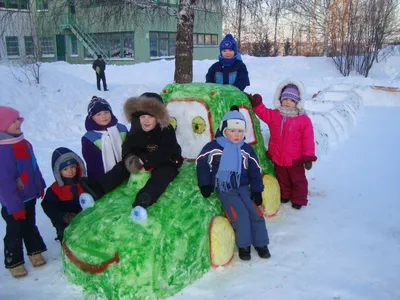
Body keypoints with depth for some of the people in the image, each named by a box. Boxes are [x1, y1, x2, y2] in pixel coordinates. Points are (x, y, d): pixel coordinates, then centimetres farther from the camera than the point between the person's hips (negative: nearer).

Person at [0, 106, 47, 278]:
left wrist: (40, 186, 17)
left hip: (29, 196, 8)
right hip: (14, 202, -8)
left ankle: (35, 252, 39)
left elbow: (33, 166, 13)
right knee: (15, 232, 9)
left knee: (30, 226, 22)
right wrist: (14, 206, -22)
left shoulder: (22, 142, 2)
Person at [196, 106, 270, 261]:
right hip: (224, 190, -3)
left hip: (243, 188, 3)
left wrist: (257, 190, 1)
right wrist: (205, 185, -4)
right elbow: (201, 163, 1)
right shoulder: (213, 147, -7)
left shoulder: (247, 149, 2)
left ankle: (261, 243, 9)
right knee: (240, 215, -20)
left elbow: (255, 170, 7)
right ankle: (244, 245, -1)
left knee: (255, 213, -10)